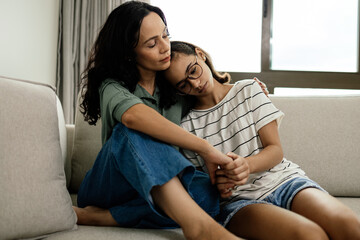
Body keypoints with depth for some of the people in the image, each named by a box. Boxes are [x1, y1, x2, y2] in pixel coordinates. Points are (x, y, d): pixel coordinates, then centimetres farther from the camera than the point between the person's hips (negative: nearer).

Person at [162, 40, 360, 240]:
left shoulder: (247, 90, 10)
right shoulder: (186, 127, 5)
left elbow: (275, 150, 4)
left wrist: (247, 165, -18)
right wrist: (215, 186, -17)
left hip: (282, 179, 3)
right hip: (236, 199, -3)